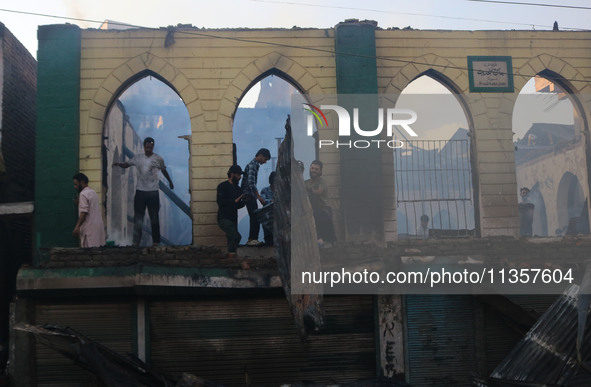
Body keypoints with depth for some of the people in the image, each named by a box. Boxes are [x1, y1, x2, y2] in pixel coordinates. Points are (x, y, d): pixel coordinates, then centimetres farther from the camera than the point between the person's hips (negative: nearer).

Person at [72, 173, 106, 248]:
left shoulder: (83, 194, -9)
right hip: (98, 226, 9)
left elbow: (84, 212, -18)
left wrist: (77, 227, -20)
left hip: (89, 228, -9)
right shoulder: (93, 192, 19)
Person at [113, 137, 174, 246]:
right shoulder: (138, 158, 4)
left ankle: (156, 241, 14)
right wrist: (118, 164, -13)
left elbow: (164, 170, 16)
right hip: (140, 191, 1)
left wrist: (170, 182, 28)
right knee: (138, 217, 1)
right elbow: (127, 164, 9)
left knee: (154, 218, 5)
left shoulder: (158, 159, 1)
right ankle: (136, 242, 5)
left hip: (153, 192, -1)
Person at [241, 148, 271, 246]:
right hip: (249, 195, -10)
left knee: (255, 218, 9)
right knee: (255, 218, -12)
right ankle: (252, 239, -11)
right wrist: (259, 197, -25)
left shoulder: (255, 165, 18)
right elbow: (251, 183, -24)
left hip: (251, 196, 10)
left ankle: (252, 239, 11)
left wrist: (258, 196, 22)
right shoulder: (252, 165, -14)